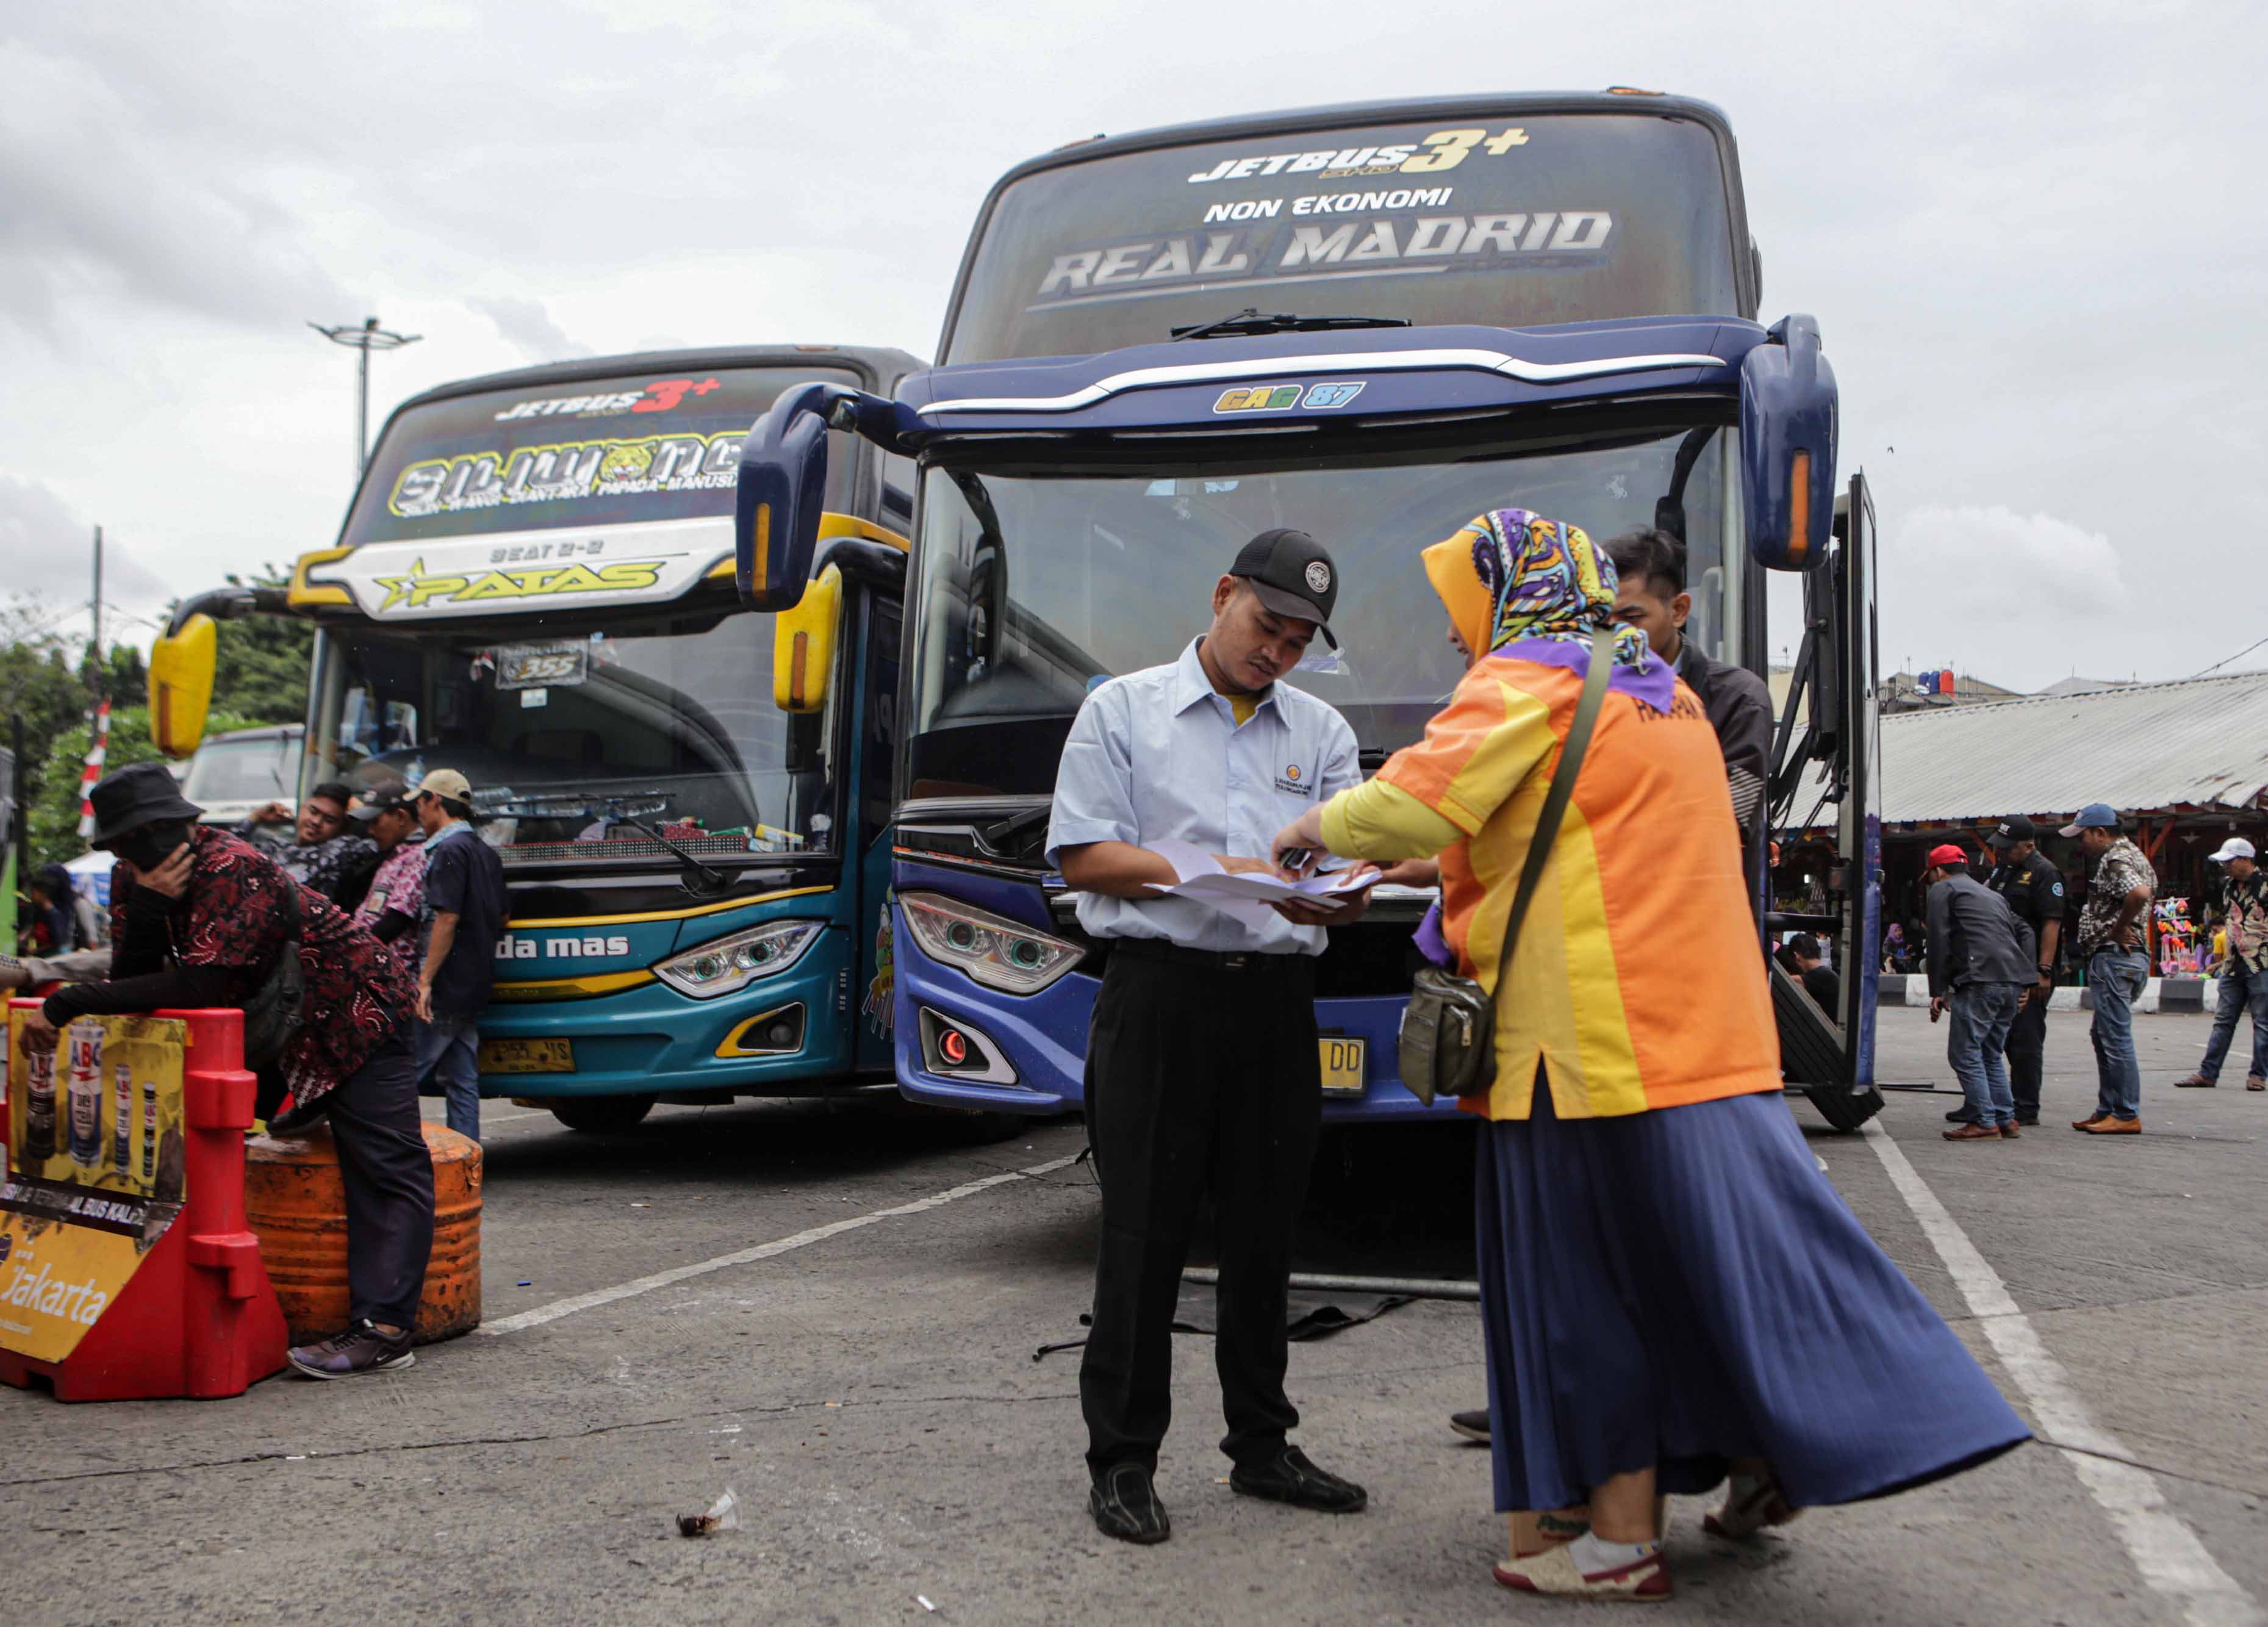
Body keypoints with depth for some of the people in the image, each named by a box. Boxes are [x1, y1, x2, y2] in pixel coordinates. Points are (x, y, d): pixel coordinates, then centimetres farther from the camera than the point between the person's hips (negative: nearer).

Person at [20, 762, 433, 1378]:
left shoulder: (235, 870, -28)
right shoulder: (132, 880, -3)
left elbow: (200, 986, -35)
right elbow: (132, 981, -9)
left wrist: (69, 1002, -32)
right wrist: (149, 903, -27)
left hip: (357, 1008, -9)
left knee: (385, 1168, -14)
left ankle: (382, 1327, -19)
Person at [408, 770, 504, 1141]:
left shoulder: (449, 850, -11)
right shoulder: (486, 853, 17)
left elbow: (447, 919, -19)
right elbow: (500, 919, 22)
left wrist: (424, 981, -21)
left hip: (443, 992, -9)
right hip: (473, 992, 9)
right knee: (462, 1085, 9)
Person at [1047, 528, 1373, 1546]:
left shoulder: (1322, 733, 15)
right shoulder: (1123, 710, 6)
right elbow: (1081, 855, -2)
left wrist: (1327, 896, -17)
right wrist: (1204, 872, -15)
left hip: (1277, 997, 4)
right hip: (1159, 992, -3)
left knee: (1265, 1232, 11)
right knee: (1145, 1233, -1)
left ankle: (1261, 1447, 24)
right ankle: (1121, 1461, 11)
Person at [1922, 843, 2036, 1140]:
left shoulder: (1943, 890, 7)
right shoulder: (1992, 895, 29)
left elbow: (1939, 941, -1)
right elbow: (2026, 931, 22)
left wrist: (1938, 991, 1)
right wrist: (2026, 980, 16)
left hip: (1981, 981, -8)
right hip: (2013, 982, 8)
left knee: (1964, 1054, -2)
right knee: (1991, 1054, 18)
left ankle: (1984, 1122, -5)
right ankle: (2006, 1120, 16)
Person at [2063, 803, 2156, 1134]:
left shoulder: (2116, 860, -14)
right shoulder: (2130, 853, 18)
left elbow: (2139, 893, -33)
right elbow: (2151, 884, 32)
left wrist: (2119, 928, -19)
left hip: (2114, 957, -11)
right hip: (2123, 957, 11)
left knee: (2116, 1037, -8)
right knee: (2103, 1036, 16)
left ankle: (2127, 1115, -5)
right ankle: (2108, 1110, 21)